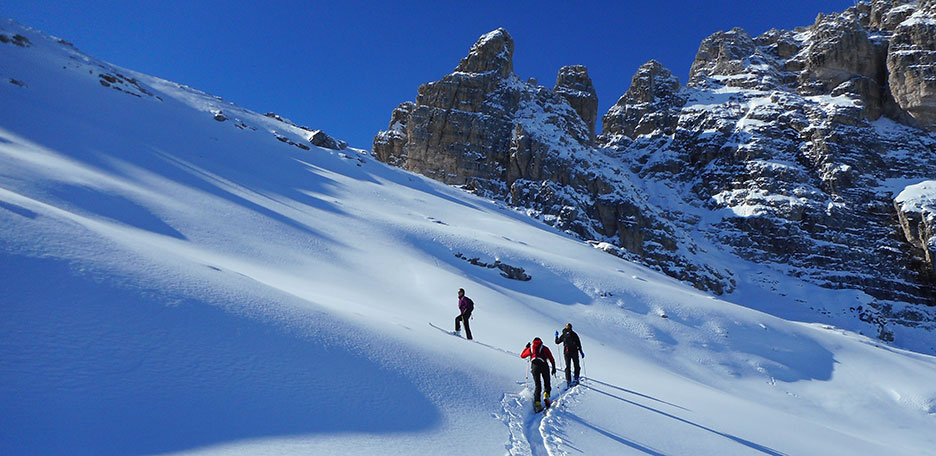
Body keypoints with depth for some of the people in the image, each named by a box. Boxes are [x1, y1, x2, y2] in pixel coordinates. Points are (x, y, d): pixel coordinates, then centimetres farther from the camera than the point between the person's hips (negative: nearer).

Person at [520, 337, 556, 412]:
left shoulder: (530, 348, 23)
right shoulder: (544, 348, 20)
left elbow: (522, 355, 36)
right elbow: (551, 359, 12)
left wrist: (526, 347, 47)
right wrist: (554, 368, 17)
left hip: (534, 366, 1)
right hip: (544, 366, -1)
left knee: (538, 386, 5)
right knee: (547, 383, 12)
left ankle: (537, 402, -12)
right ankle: (546, 395, -16)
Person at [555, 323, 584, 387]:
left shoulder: (563, 335, 3)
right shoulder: (574, 334, 0)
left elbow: (557, 342, 15)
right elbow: (578, 344, -1)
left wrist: (556, 336, 32)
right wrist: (581, 352, 5)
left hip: (567, 352, 1)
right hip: (574, 352, -1)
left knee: (568, 366, 6)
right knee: (576, 366, 11)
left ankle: (568, 381, -1)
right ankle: (576, 379, 2)